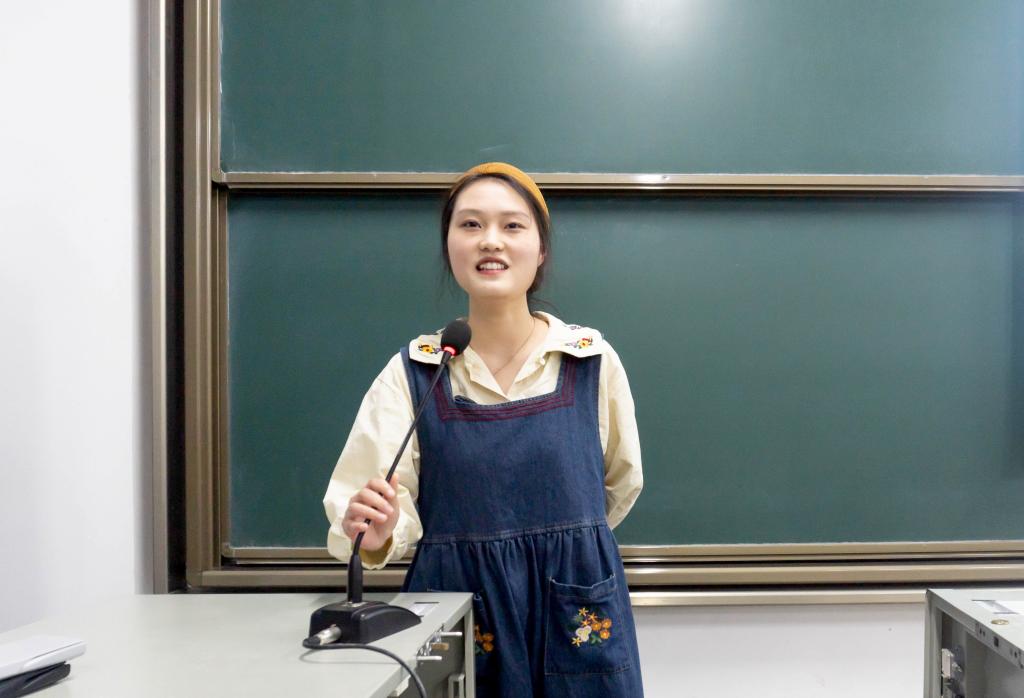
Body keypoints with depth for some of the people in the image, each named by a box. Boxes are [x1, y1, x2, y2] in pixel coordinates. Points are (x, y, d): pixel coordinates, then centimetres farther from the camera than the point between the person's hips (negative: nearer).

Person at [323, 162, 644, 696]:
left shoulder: (592, 359, -4)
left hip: (576, 617, 1)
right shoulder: (411, 373, -5)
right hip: (457, 606, 0)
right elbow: (372, 504, -10)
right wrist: (374, 534, -30)